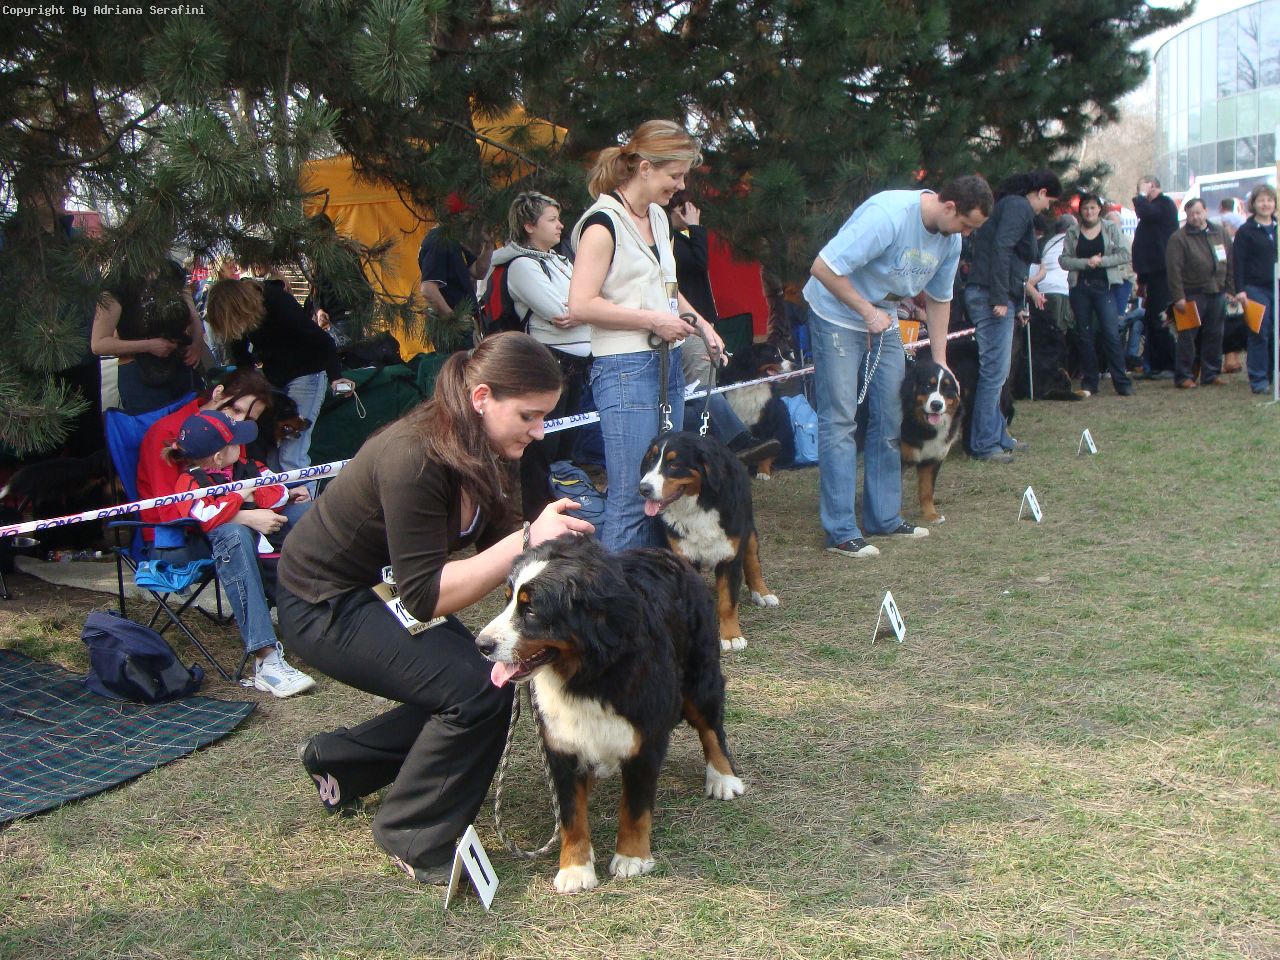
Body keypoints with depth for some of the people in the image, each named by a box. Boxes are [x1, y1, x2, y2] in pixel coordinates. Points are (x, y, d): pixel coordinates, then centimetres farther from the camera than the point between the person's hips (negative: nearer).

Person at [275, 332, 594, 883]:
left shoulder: (476, 451, -7)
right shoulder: (414, 461, -33)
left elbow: (493, 536, 2)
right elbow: (425, 596, -33)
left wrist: (547, 530, -17)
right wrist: (527, 539, -37)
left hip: (379, 591, 9)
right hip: (322, 609, -9)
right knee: (477, 692, -20)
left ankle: (337, 759, 26)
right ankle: (414, 839, 0)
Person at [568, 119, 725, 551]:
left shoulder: (657, 217, 16)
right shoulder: (604, 222, -11)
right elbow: (580, 304, -19)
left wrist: (700, 323, 15)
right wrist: (652, 320, -16)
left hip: (667, 363, 9)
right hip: (625, 369, -9)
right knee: (632, 497, -9)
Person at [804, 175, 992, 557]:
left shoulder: (950, 239, -4)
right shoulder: (887, 216, -29)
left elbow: (939, 298, 11)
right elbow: (823, 267, -30)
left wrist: (940, 361, 10)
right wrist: (867, 312, -24)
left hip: (883, 319, 8)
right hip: (836, 315, -8)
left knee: (889, 419, 8)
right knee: (839, 420, -9)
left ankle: (884, 517, 18)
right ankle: (841, 532, -7)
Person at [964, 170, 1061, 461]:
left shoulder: (1010, 205, 23)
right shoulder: (1019, 207, -8)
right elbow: (1001, 247, -21)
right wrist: (1000, 298, -23)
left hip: (990, 296, 11)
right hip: (993, 297, -11)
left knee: (995, 371, 15)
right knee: (994, 371, -8)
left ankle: (998, 436, 23)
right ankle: (983, 445, -5)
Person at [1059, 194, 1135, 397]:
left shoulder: (1111, 229, 5)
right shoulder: (1073, 233, 8)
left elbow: (1124, 255, -1)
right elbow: (1064, 260, 0)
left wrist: (1101, 261, -13)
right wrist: (1086, 263, -14)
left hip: (1105, 287, -2)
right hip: (1080, 287, 2)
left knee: (1111, 333, -9)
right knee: (1084, 335, 5)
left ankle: (1122, 382, -6)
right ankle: (1088, 383, 12)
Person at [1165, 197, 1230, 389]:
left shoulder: (1219, 233, 11)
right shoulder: (1179, 238, -5)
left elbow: (1229, 263, 14)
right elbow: (1173, 269, -11)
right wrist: (1178, 296, -16)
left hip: (1217, 293, 5)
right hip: (1193, 294, -5)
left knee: (1214, 336, 8)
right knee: (1187, 336, -4)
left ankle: (1211, 374, 17)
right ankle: (1184, 376, 3)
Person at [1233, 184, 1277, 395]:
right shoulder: (1245, 231, -1)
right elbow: (1238, 262, -4)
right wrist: (1240, 289, -12)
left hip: (1276, 288, 4)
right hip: (1256, 289, -4)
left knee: (1274, 334, 4)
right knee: (1259, 334, -5)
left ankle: (1272, 375, 14)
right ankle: (1258, 380, -1)